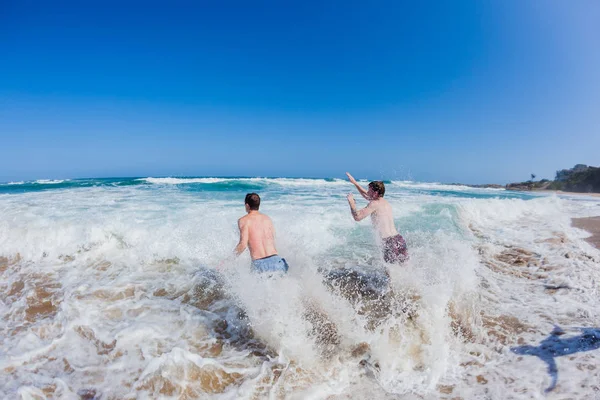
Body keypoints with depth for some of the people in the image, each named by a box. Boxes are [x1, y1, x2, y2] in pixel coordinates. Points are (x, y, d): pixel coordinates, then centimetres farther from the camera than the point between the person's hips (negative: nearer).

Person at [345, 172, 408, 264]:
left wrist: (351, 201, -1)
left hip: (390, 243, -8)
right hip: (399, 239, 8)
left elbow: (357, 217, -15)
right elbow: (366, 195, 33)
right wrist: (354, 182, 36)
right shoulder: (385, 202, 18)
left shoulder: (374, 204, -9)